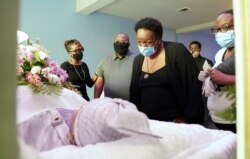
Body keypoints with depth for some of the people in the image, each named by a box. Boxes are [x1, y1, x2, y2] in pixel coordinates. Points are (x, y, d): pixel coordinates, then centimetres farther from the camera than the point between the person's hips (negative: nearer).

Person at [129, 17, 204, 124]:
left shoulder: (177, 52, -10)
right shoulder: (138, 60, 6)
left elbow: (193, 89, -13)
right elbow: (133, 94, 13)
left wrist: (189, 122, -15)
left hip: (176, 122, -4)